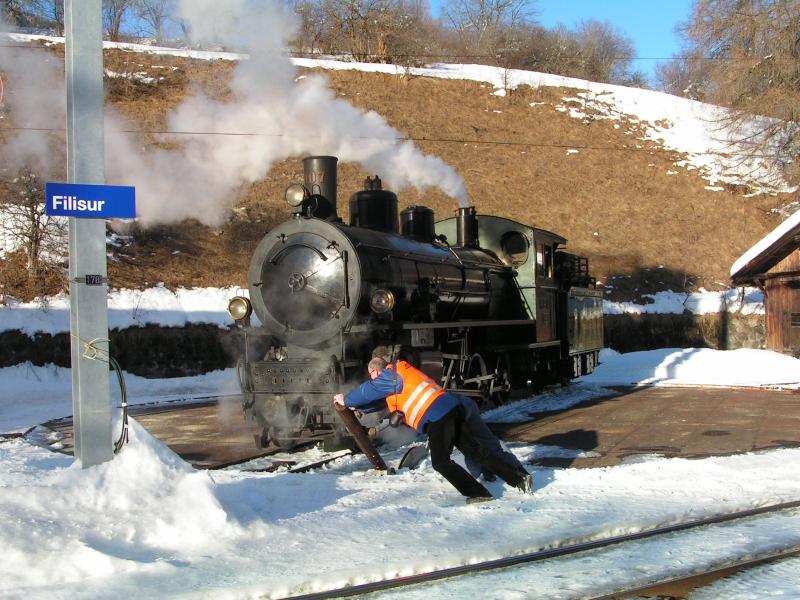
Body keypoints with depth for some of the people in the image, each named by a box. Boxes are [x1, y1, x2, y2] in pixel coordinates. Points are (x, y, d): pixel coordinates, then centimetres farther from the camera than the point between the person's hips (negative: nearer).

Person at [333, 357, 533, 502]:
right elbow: (383, 399, 38)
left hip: (437, 416, -9)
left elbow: (368, 391, 5)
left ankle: (478, 493, -6)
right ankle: (519, 477, 5)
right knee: (474, 449, 9)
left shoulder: (390, 376, -1)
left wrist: (346, 400, 23)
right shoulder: (400, 373, 28)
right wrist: (358, 407, 42)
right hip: (452, 408, 9)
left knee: (441, 461, -2)